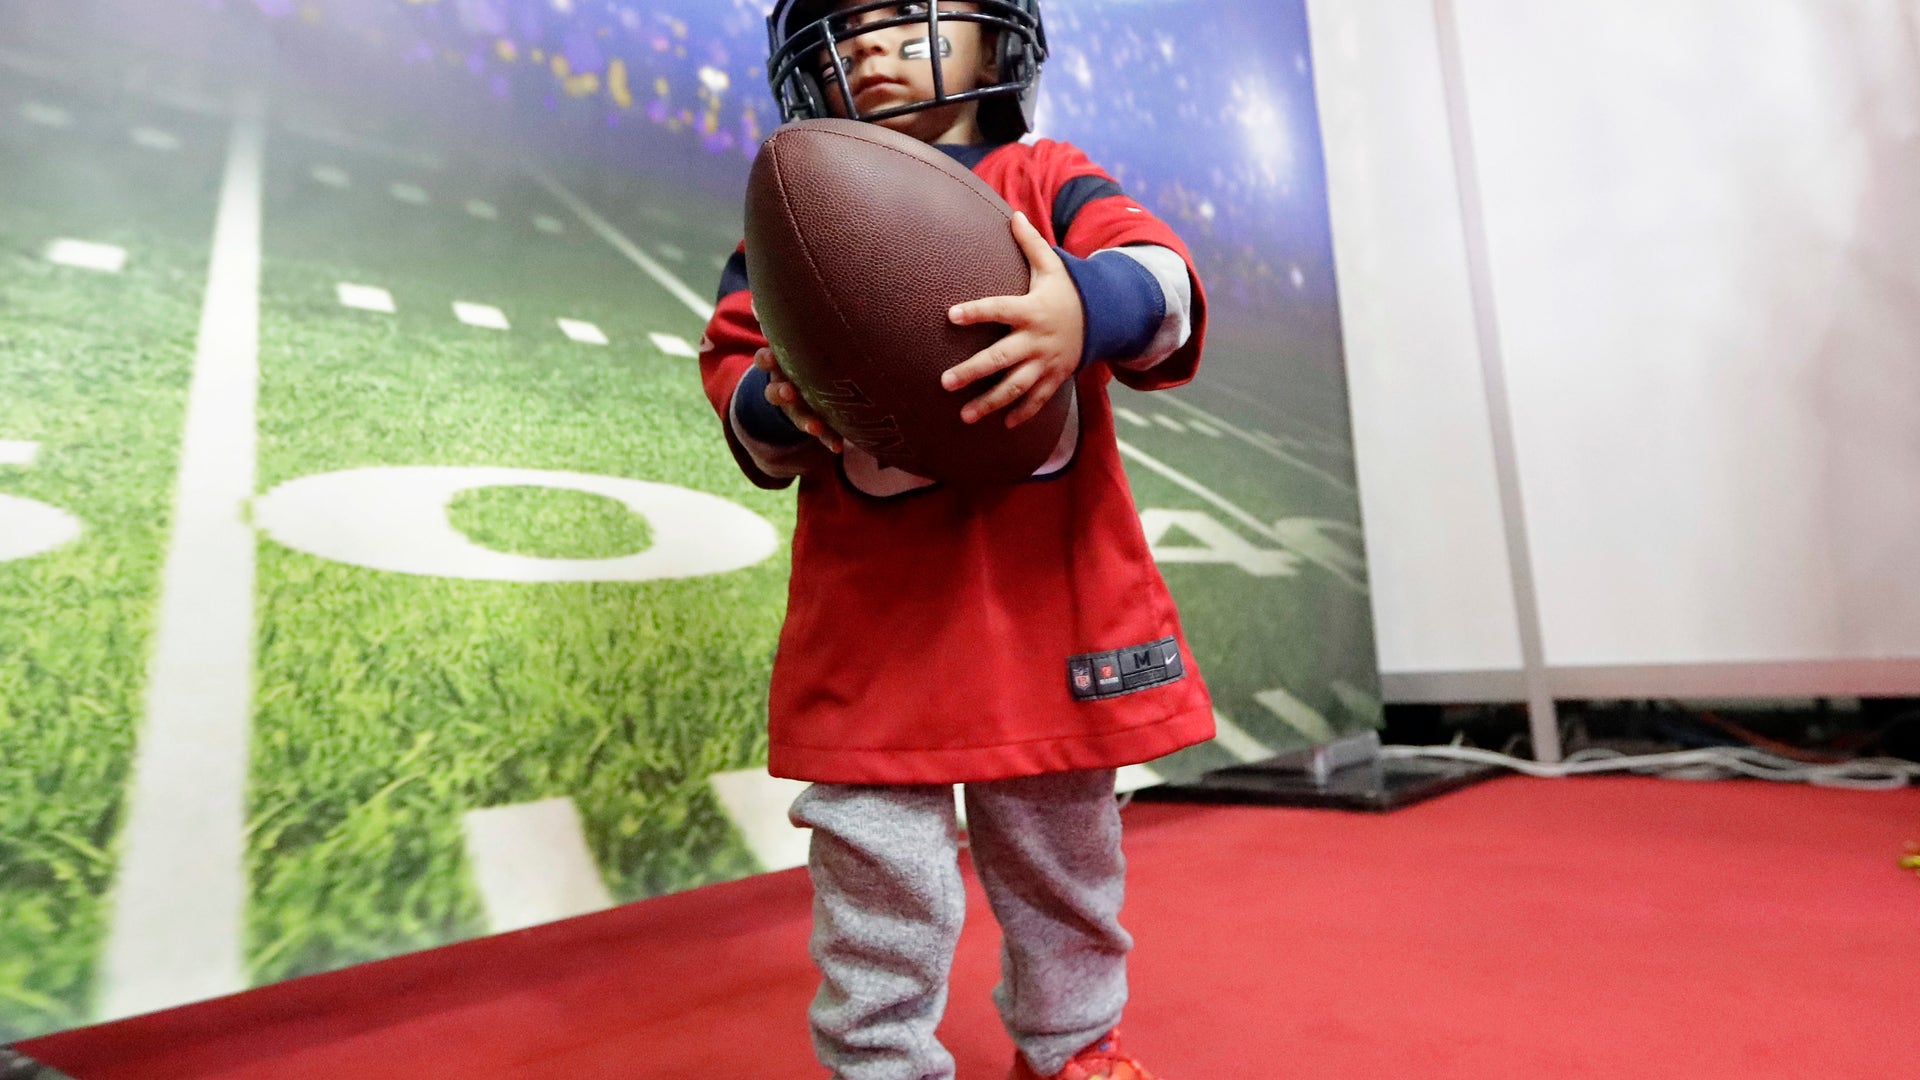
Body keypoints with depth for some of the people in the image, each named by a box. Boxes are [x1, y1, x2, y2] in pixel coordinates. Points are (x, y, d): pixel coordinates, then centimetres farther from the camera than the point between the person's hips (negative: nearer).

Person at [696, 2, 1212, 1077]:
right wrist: (775, 404, -14)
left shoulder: (1045, 177, 8)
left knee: (1063, 843, 17)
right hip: (873, 609, 0)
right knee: (875, 862, 4)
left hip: (1045, 586, 1)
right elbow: (732, 357, 9)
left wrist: (1090, 312, -29)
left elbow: (1158, 270, -7)